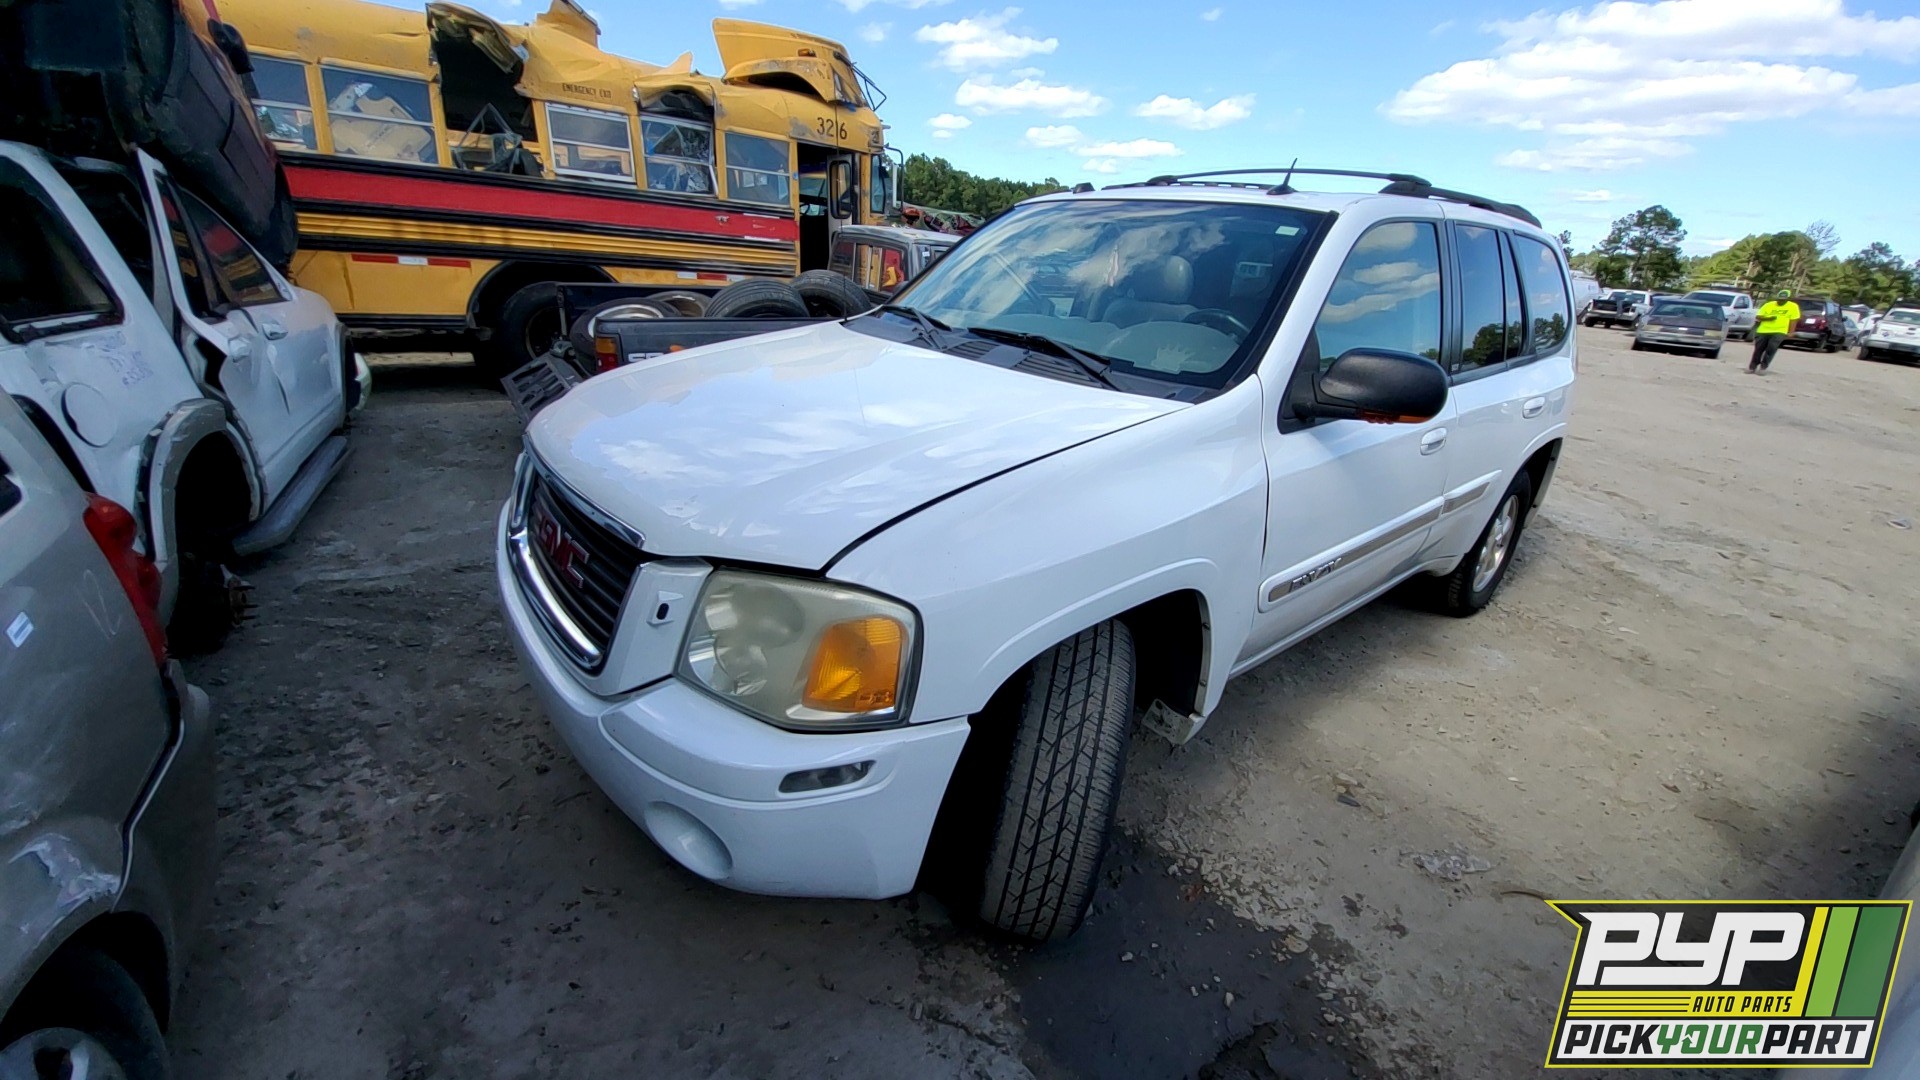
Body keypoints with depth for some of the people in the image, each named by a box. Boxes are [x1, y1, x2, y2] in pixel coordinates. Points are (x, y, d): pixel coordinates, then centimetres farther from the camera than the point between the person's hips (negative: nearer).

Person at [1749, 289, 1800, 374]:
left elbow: (1793, 320, 2)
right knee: (1758, 349, 3)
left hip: (1779, 332, -1)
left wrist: (1790, 333, -5)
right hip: (1763, 331, 2)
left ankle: (1763, 368, -4)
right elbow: (1758, 317, 4)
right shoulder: (1768, 305, 5)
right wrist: (1768, 318, -14)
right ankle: (1752, 367, 12)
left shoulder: (1793, 307, 4)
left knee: (1771, 349, -11)